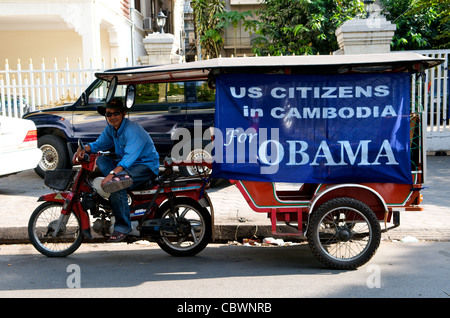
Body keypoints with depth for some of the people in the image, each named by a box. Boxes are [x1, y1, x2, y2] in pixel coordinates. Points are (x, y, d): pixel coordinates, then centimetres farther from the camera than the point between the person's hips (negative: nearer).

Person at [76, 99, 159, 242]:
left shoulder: (133, 130, -23)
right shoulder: (110, 129, 5)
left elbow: (129, 157, -32)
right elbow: (99, 144, 17)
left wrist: (111, 174, -42)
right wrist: (85, 148, -6)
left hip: (147, 165, -9)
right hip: (125, 164, 9)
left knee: (117, 190, -30)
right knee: (101, 160, -9)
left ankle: (122, 227, -19)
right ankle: (120, 177, -31)